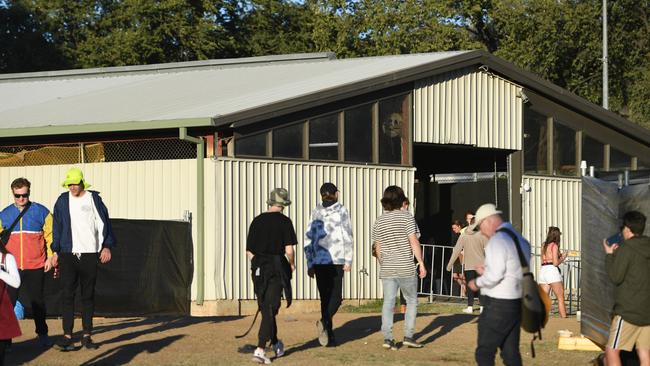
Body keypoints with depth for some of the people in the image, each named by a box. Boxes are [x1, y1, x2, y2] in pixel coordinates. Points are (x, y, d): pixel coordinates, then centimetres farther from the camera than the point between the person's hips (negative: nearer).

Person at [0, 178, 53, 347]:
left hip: (35, 267, -1)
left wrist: (50, 257, -2)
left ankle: (42, 334, 18)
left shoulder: (41, 212, 1)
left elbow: (50, 235, 4)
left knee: (37, 301, 8)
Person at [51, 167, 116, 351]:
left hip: (90, 254, 0)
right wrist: (55, 251, 6)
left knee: (88, 295, 5)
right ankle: (67, 336, -6)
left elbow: (103, 223, 5)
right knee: (67, 294, -7)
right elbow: (57, 227, 11)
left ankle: (87, 335, 12)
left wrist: (107, 246, -3)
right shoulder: (62, 201, 7)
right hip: (68, 254, 0)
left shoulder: (94, 199, 3)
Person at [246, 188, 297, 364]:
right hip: (277, 268, -5)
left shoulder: (257, 221, 7)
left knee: (265, 308, 17)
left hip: (258, 269, 5)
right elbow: (289, 250, -12)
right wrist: (291, 264, 7)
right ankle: (260, 349, -16)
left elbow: (249, 251, 8)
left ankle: (276, 344, 32)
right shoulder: (284, 221, -6)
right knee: (270, 309, -5)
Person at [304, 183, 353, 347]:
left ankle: (329, 336, 10)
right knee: (336, 296, 0)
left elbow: (308, 239, 8)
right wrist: (348, 260, -3)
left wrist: (310, 264, 13)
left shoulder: (316, 212, 8)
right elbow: (347, 237, -6)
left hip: (319, 261, 4)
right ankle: (325, 321, -26)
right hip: (336, 260, -4)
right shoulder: (341, 211, -1)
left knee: (325, 297, 10)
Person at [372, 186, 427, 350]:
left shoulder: (379, 221, 8)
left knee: (388, 302, 4)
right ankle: (408, 336, 3)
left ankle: (387, 337, -4)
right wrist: (421, 263, -7)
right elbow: (414, 242, -12)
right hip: (406, 269, -4)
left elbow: (378, 248, 13)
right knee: (412, 301, 10)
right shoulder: (406, 217, -6)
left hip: (387, 269, 4)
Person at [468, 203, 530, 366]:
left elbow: (494, 275, -23)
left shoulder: (498, 240, -14)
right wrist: (487, 271, 19)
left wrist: (477, 283, -5)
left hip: (498, 305, -9)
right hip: (517, 302, 9)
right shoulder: (521, 240, 13)